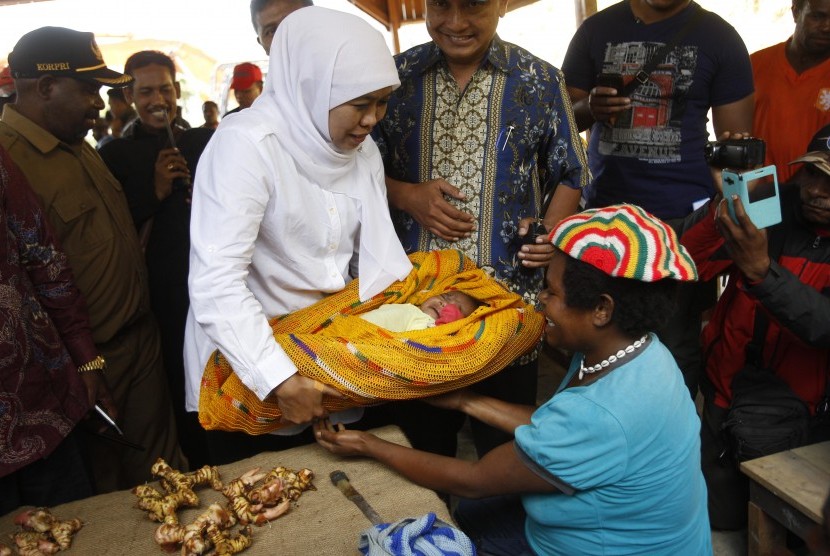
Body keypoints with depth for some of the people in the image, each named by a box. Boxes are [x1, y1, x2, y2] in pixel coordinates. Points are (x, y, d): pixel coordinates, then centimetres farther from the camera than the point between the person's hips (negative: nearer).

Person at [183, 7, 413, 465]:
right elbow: (215, 283, -28)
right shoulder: (246, 144, -22)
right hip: (247, 373, -5)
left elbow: (378, 256, 1)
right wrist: (280, 380, -32)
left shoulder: (364, 150, 1)